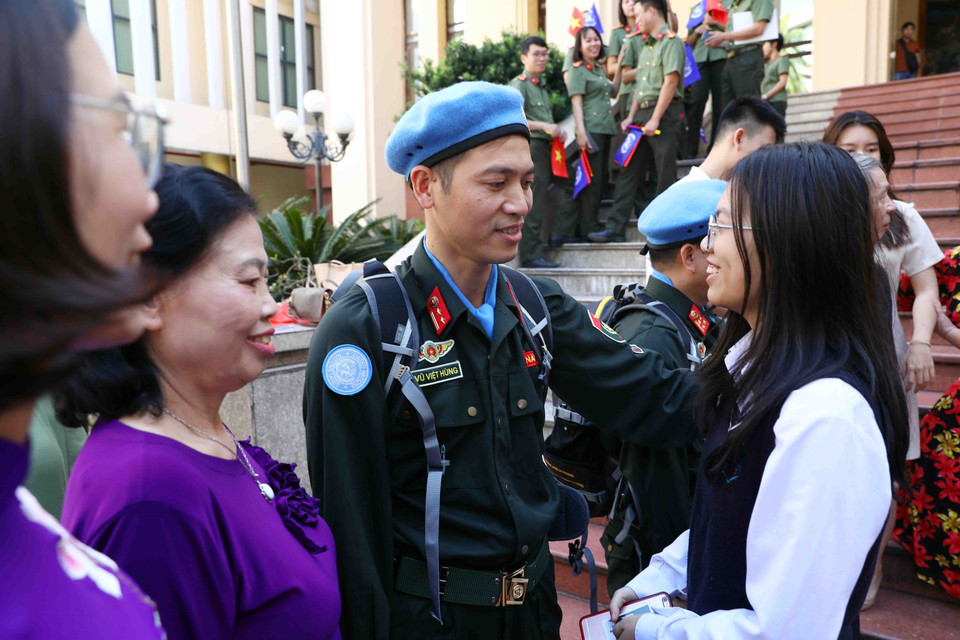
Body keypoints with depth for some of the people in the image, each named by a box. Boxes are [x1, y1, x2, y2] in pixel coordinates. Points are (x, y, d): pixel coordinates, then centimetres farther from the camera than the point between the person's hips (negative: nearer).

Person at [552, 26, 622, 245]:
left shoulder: (598, 69, 22)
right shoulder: (578, 71, -3)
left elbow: (612, 92, 32)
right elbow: (577, 103, -12)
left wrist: (619, 67, 22)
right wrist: (581, 132, -22)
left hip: (605, 129, 9)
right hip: (590, 130, -9)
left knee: (599, 179, 9)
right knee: (589, 180, -8)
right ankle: (588, 230, -1)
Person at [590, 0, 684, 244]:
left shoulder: (671, 41, -6)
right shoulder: (645, 44, 21)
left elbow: (670, 81, -16)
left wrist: (655, 119, -20)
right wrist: (631, 117, 12)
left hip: (664, 114, -9)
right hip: (642, 114, 9)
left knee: (665, 175, -3)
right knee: (628, 171, 4)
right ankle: (615, 228, 6)